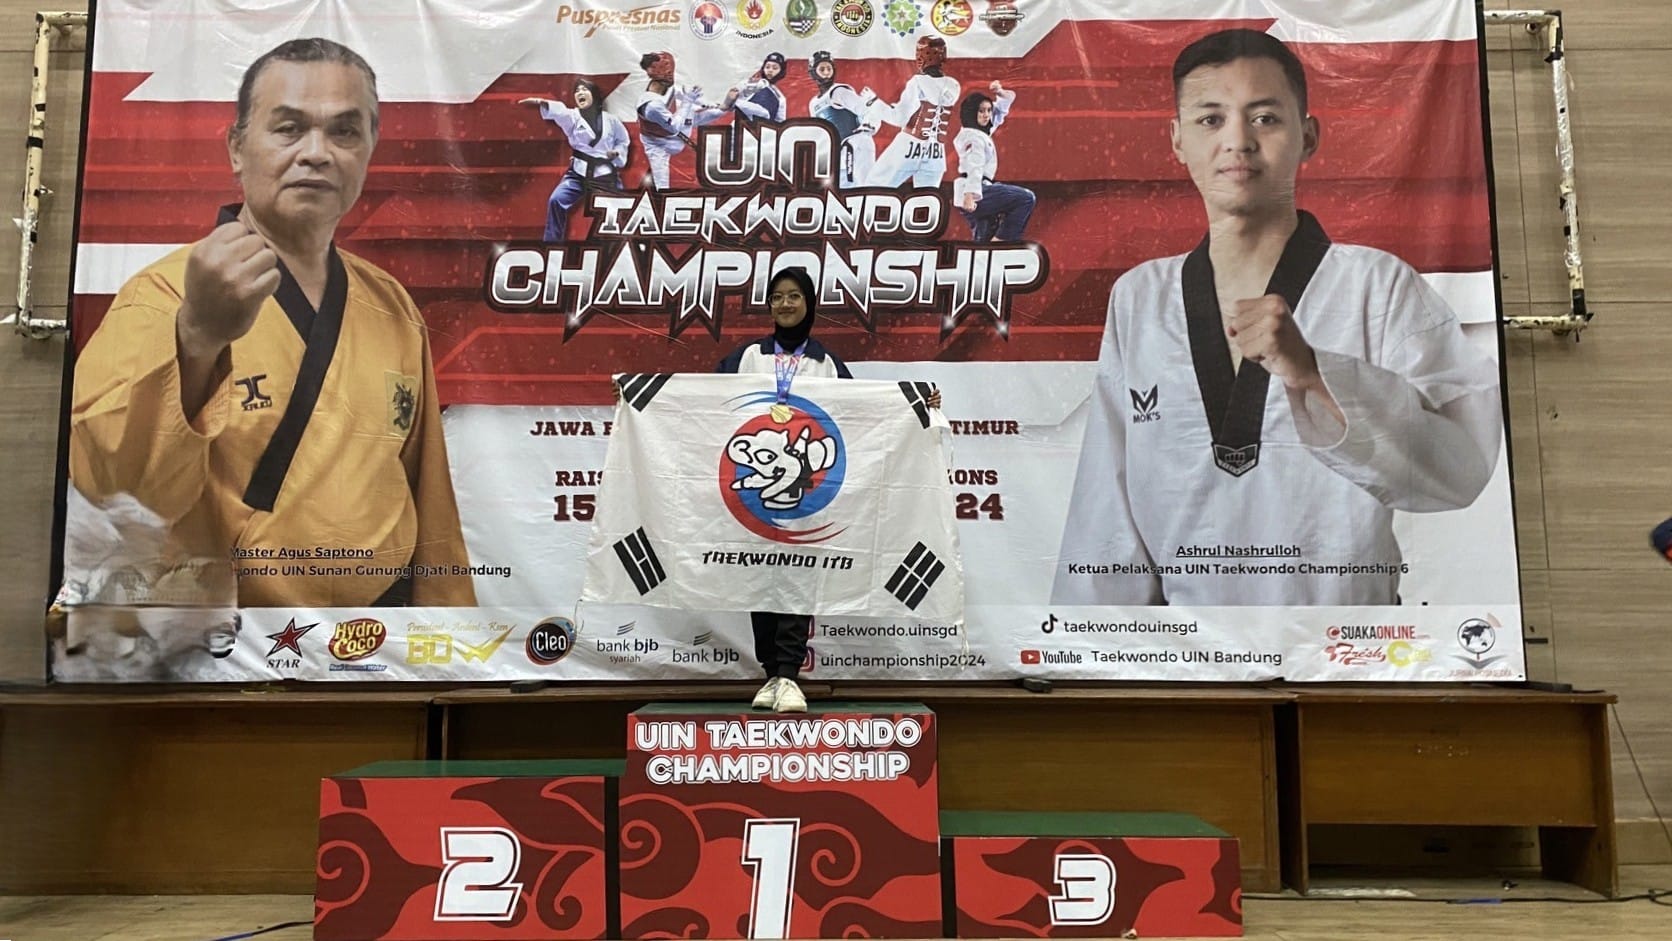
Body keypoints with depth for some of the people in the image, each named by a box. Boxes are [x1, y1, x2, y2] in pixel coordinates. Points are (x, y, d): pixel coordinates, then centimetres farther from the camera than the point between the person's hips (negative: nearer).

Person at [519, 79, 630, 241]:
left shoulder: (610, 120, 3)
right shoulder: (573, 117, 1)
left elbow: (623, 140, 17)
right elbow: (558, 111, -21)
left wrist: (617, 152, -5)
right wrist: (542, 102, -42)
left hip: (606, 174, 0)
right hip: (579, 173, 0)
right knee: (556, 200, -17)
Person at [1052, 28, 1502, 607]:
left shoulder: (1378, 285, -8)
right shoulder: (1137, 298, -1)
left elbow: (1462, 467, -18)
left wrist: (1313, 375, -31)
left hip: (1346, 603, -1)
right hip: (1184, 625, 2)